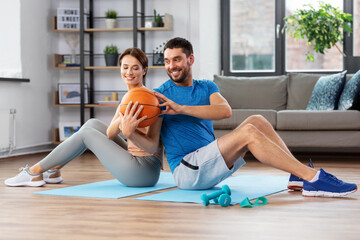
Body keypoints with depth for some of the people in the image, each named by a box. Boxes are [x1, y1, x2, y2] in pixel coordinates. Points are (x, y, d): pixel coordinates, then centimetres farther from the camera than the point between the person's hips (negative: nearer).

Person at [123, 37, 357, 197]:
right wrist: (129, 132, -27)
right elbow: (152, 143, -7)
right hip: (187, 170, -6)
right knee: (248, 132, -24)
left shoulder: (206, 87, 14)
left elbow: (225, 111, -9)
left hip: (211, 166, 6)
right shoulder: (160, 95, 0)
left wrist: (180, 108, -17)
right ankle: (312, 177, -27)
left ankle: (300, 176, -13)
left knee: (257, 120, -8)